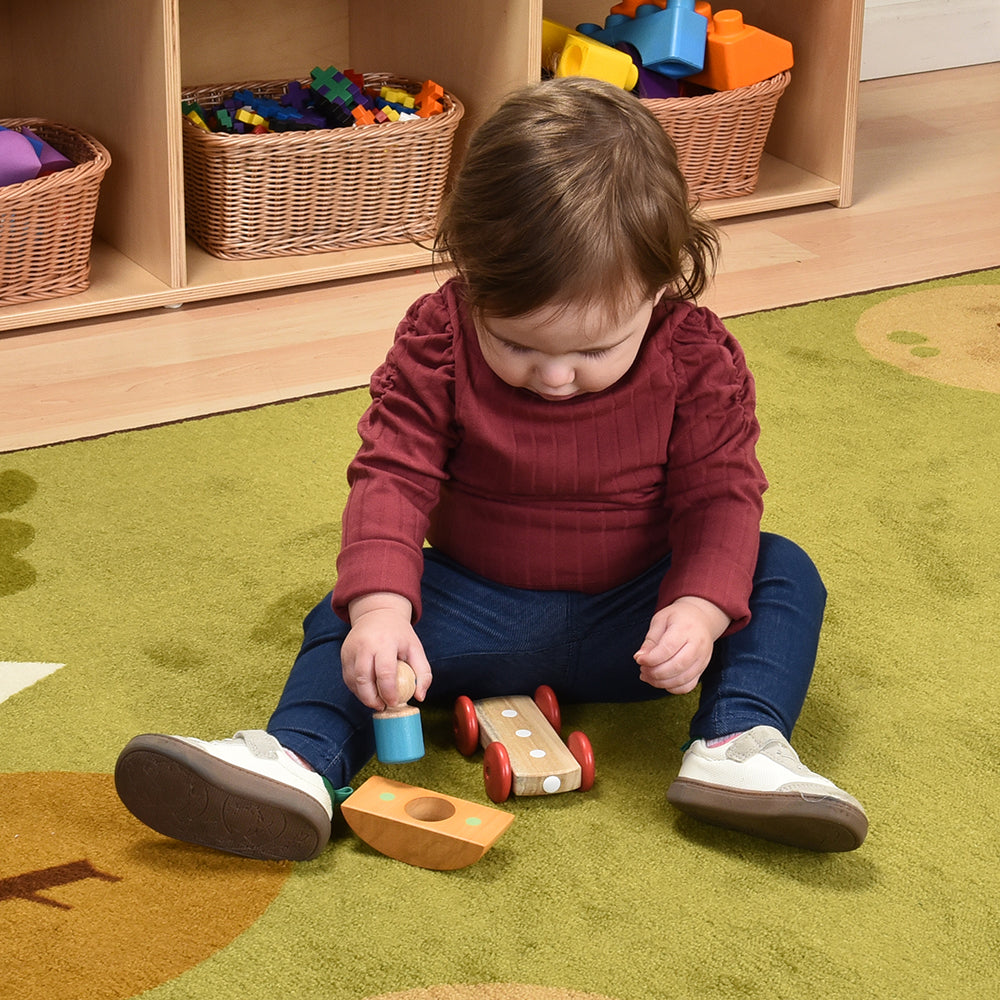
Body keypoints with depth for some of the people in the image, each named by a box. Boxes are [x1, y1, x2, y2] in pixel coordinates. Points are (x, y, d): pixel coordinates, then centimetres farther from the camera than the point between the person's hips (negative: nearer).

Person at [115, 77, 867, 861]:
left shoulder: (696, 358, -14)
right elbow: (393, 475, -18)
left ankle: (741, 744, -37)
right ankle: (298, 761, -43)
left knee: (782, 575, -19)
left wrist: (699, 609, -34)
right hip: (480, 607, 0)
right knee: (347, 619, -21)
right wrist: (379, 605, -36)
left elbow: (721, 495, -13)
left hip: (630, 619, 0)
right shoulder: (440, 340, -14)